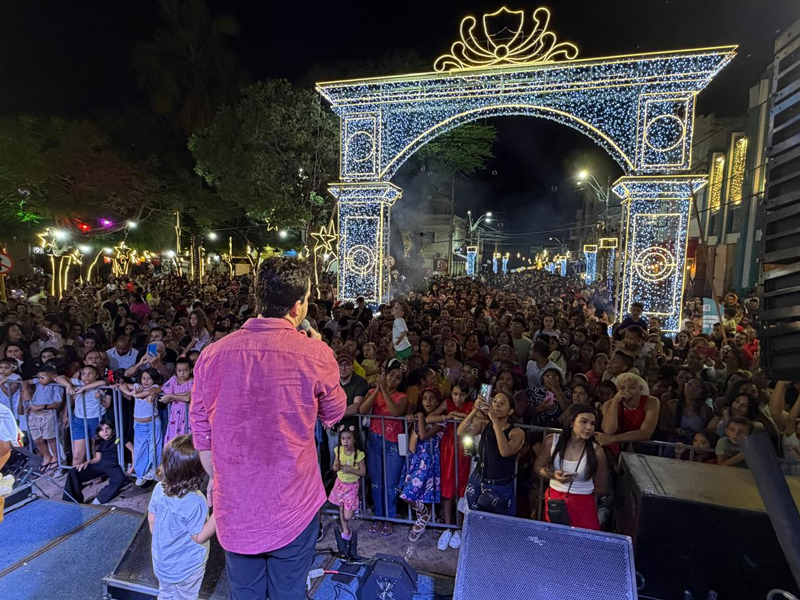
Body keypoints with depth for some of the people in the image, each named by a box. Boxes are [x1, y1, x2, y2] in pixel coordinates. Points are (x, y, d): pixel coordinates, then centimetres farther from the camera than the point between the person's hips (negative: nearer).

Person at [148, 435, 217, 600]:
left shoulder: (159, 488, -16)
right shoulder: (194, 503, -35)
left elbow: (151, 520, -1)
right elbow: (199, 537, -23)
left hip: (161, 562, 6)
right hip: (186, 567, -5)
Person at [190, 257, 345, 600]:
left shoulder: (213, 354, -10)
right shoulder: (315, 355, -18)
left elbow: (200, 427, 2)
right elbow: (334, 413, 1)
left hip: (234, 504, 3)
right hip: (293, 507, -3)